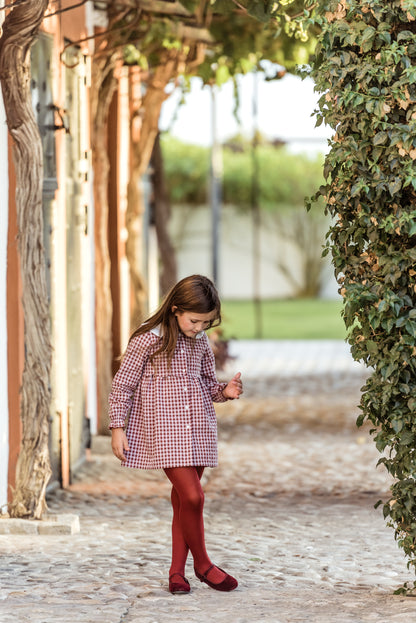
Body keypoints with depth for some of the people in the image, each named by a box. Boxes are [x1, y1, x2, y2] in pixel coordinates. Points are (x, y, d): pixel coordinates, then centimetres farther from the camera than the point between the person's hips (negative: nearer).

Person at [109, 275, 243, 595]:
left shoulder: (201, 341, 6)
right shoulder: (147, 339, -10)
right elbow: (123, 384, -5)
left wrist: (225, 390, -3)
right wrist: (118, 427, -8)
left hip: (197, 429, 5)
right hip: (163, 429, -5)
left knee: (182, 500, 8)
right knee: (193, 496, -13)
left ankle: (177, 570, 16)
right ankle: (203, 564, 3)